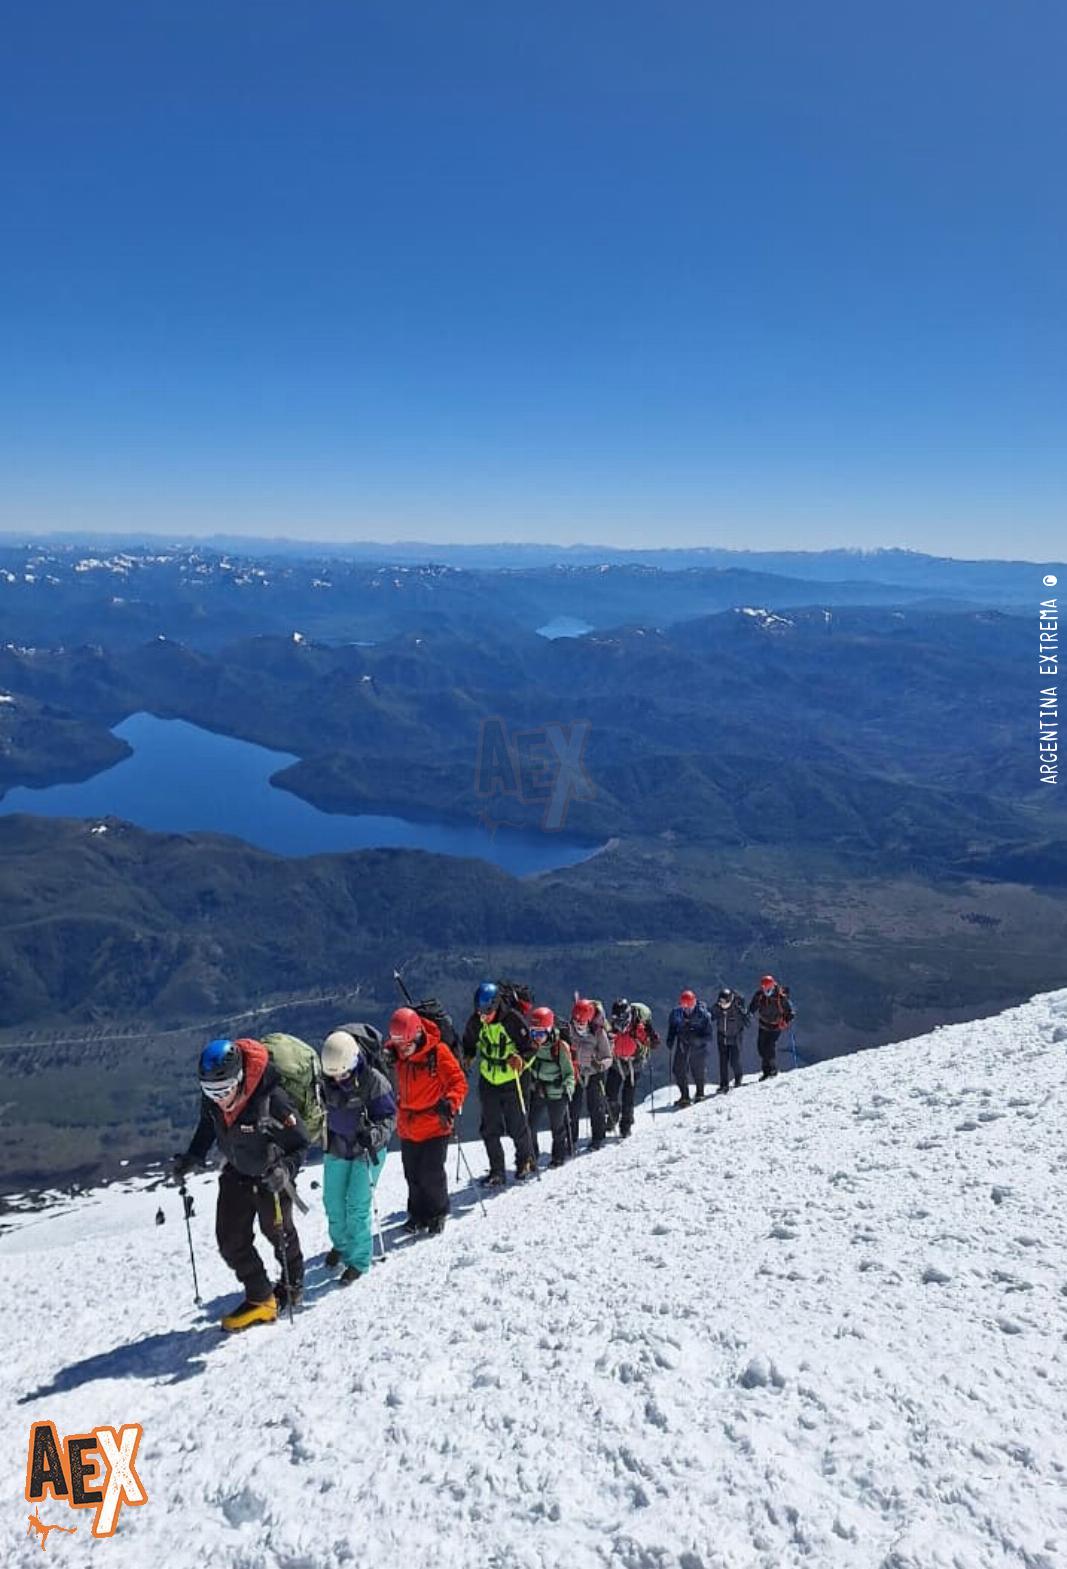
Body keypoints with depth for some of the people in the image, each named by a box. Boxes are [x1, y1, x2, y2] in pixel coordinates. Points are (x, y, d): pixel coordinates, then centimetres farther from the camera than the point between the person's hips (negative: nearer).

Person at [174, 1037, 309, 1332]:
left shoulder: (271, 1098, -38)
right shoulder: (210, 1096, -21)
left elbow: (299, 1143, -25)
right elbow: (207, 1125, 4)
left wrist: (285, 1170, -41)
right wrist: (192, 1157, -5)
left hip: (270, 1175, -5)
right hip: (236, 1172, 5)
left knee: (278, 1233, 15)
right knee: (231, 1240, 1)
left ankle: (293, 1285, 42)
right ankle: (260, 1299, 16)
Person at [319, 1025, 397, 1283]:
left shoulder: (374, 1081, -24)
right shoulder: (324, 1079, -10)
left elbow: (389, 1116, -16)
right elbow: (316, 1109, 12)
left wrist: (374, 1134, -32)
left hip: (367, 1150, -5)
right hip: (335, 1148, 5)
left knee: (358, 1204, -6)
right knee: (332, 1200, 13)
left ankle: (359, 1259, 10)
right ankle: (341, 1244, 39)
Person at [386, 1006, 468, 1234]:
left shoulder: (438, 1052, -15)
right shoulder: (398, 1057, 1)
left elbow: (458, 1082, -12)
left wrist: (450, 1103, -27)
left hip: (435, 1127, -5)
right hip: (408, 1128, 5)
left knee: (432, 1175, -2)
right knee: (413, 1176, 12)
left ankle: (438, 1214, 19)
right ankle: (418, 1214, 30)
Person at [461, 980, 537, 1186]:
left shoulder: (512, 1019, -17)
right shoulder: (475, 1022, -5)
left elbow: (529, 1047, -10)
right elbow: (469, 1043, 14)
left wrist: (520, 1059, -28)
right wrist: (468, 1057, -4)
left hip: (510, 1081, -3)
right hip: (487, 1081, 4)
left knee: (517, 1126, 5)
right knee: (490, 1129, 5)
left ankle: (526, 1162, 28)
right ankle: (497, 1171, 16)